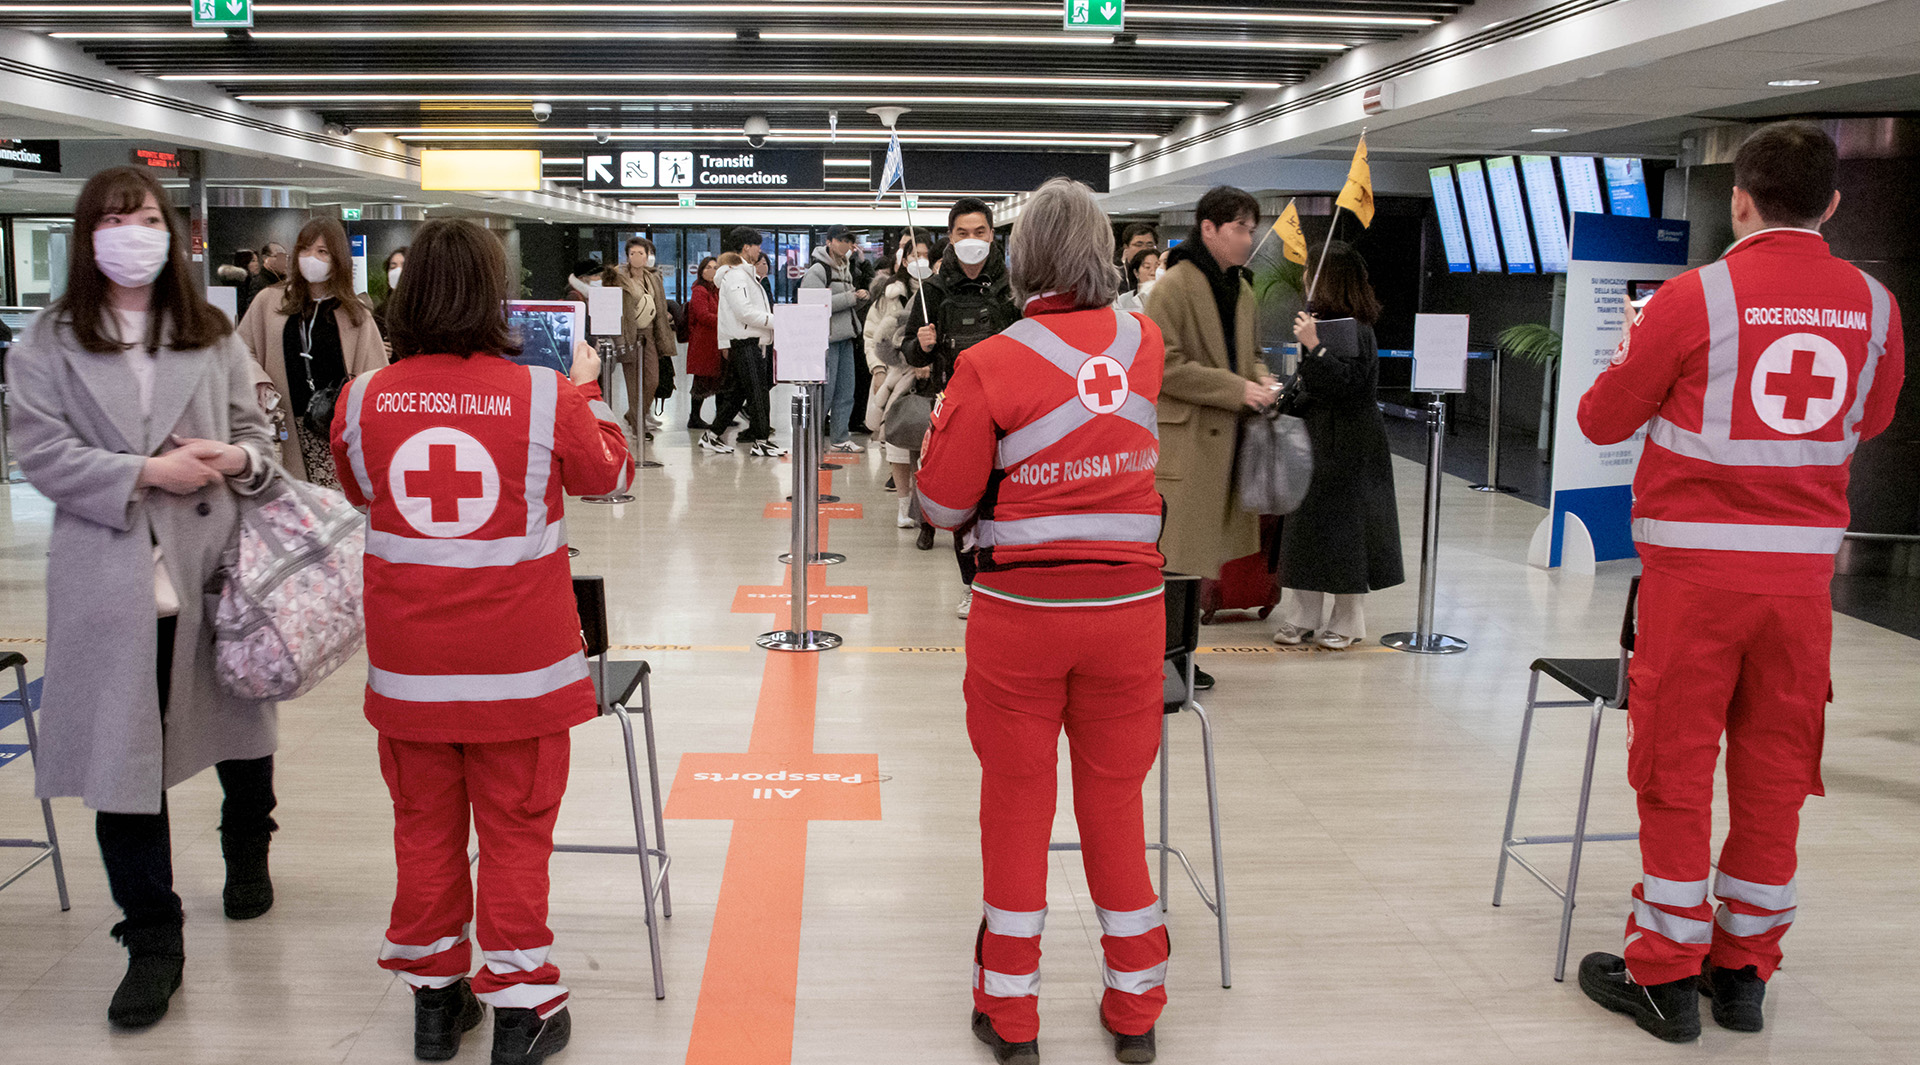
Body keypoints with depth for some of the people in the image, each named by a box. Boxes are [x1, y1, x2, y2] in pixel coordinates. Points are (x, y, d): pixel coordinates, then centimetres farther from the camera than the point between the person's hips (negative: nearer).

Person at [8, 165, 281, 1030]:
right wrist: (146, 473, -17)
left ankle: (247, 855, 44)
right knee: (123, 757, 0)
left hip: (215, 569, 2)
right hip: (112, 582, -2)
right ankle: (152, 937, 12)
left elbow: (254, 431, 12)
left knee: (240, 729, 16)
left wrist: (240, 459, -11)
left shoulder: (213, 338, 10)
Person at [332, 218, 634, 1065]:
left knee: (425, 827, 16)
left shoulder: (365, 400, -6)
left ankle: (435, 996, 30)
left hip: (408, 664, 2)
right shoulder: (548, 398, -13)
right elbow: (610, 475, 7)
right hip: (517, 663, -2)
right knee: (515, 832, 10)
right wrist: (585, 389, 20)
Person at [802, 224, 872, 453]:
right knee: (825, 391, -7)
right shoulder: (817, 270, -11)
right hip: (826, 338, -9)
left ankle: (840, 438, 17)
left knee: (845, 391, 10)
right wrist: (851, 297, -19)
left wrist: (859, 298, 4)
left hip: (845, 337, 9)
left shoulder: (846, 268, 17)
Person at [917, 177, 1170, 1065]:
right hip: (1129, 603, 3)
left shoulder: (990, 365, -13)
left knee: (1016, 797, 11)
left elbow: (944, 503, -8)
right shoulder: (1152, 348, -2)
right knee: (1114, 795, 14)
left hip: (1019, 608, -2)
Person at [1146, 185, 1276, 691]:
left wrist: (1259, 379, 4)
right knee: (1172, 559, -6)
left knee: (1199, 559, 12)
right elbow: (1164, 366, -16)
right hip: (1181, 440, -8)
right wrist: (1236, 389, -17)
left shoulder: (1242, 291, 14)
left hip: (1222, 440, 8)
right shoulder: (1174, 287, -11)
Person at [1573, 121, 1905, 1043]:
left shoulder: (1695, 297, -11)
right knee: (1774, 770, 12)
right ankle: (1745, 969, 22)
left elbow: (1603, 420, -1)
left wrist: (1634, 351, 16)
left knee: (1676, 769, 4)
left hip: (1696, 564, -4)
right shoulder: (1873, 304, 3)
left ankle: (1663, 976, 12)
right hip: (1803, 565, 4)